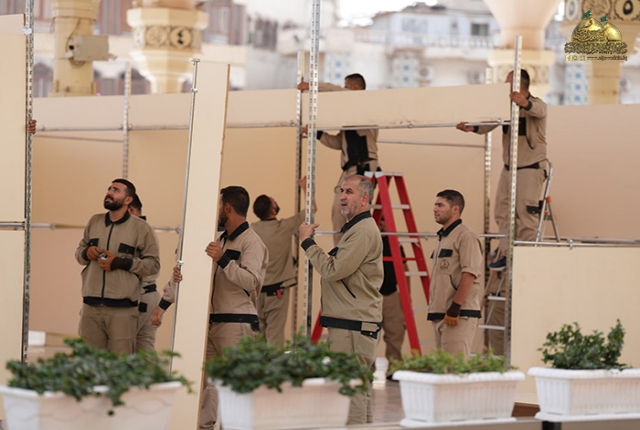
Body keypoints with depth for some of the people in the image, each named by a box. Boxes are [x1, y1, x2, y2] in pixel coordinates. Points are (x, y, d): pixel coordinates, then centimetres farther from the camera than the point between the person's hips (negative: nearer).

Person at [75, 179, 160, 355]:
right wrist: (86, 253, -2)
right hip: (91, 306, 5)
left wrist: (121, 263, -14)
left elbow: (153, 264, -4)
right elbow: (79, 251, 22)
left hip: (122, 308, -4)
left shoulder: (141, 227, -2)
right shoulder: (94, 222, 13)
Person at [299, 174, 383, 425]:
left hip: (352, 326, -11)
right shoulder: (354, 228, 22)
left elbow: (333, 270, -19)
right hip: (350, 322, 11)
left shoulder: (363, 231, -14)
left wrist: (307, 242, -11)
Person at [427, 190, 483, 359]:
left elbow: (469, 274, -19)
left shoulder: (466, 236, -10)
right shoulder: (443, 237, 20)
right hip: (440, 314, 10)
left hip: (459, 314, -10)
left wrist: (454, 308, -22)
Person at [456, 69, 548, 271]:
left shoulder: (537, 105, -10)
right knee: (502, 212, 3)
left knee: (526, 213, -9)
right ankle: (506, 253, 6)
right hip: (508, 168, 7)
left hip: (531, 169, -7)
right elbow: (488, 125, -1)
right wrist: (472, 127, -23)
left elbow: (537, 110, -35)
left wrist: (524, 103, -59)